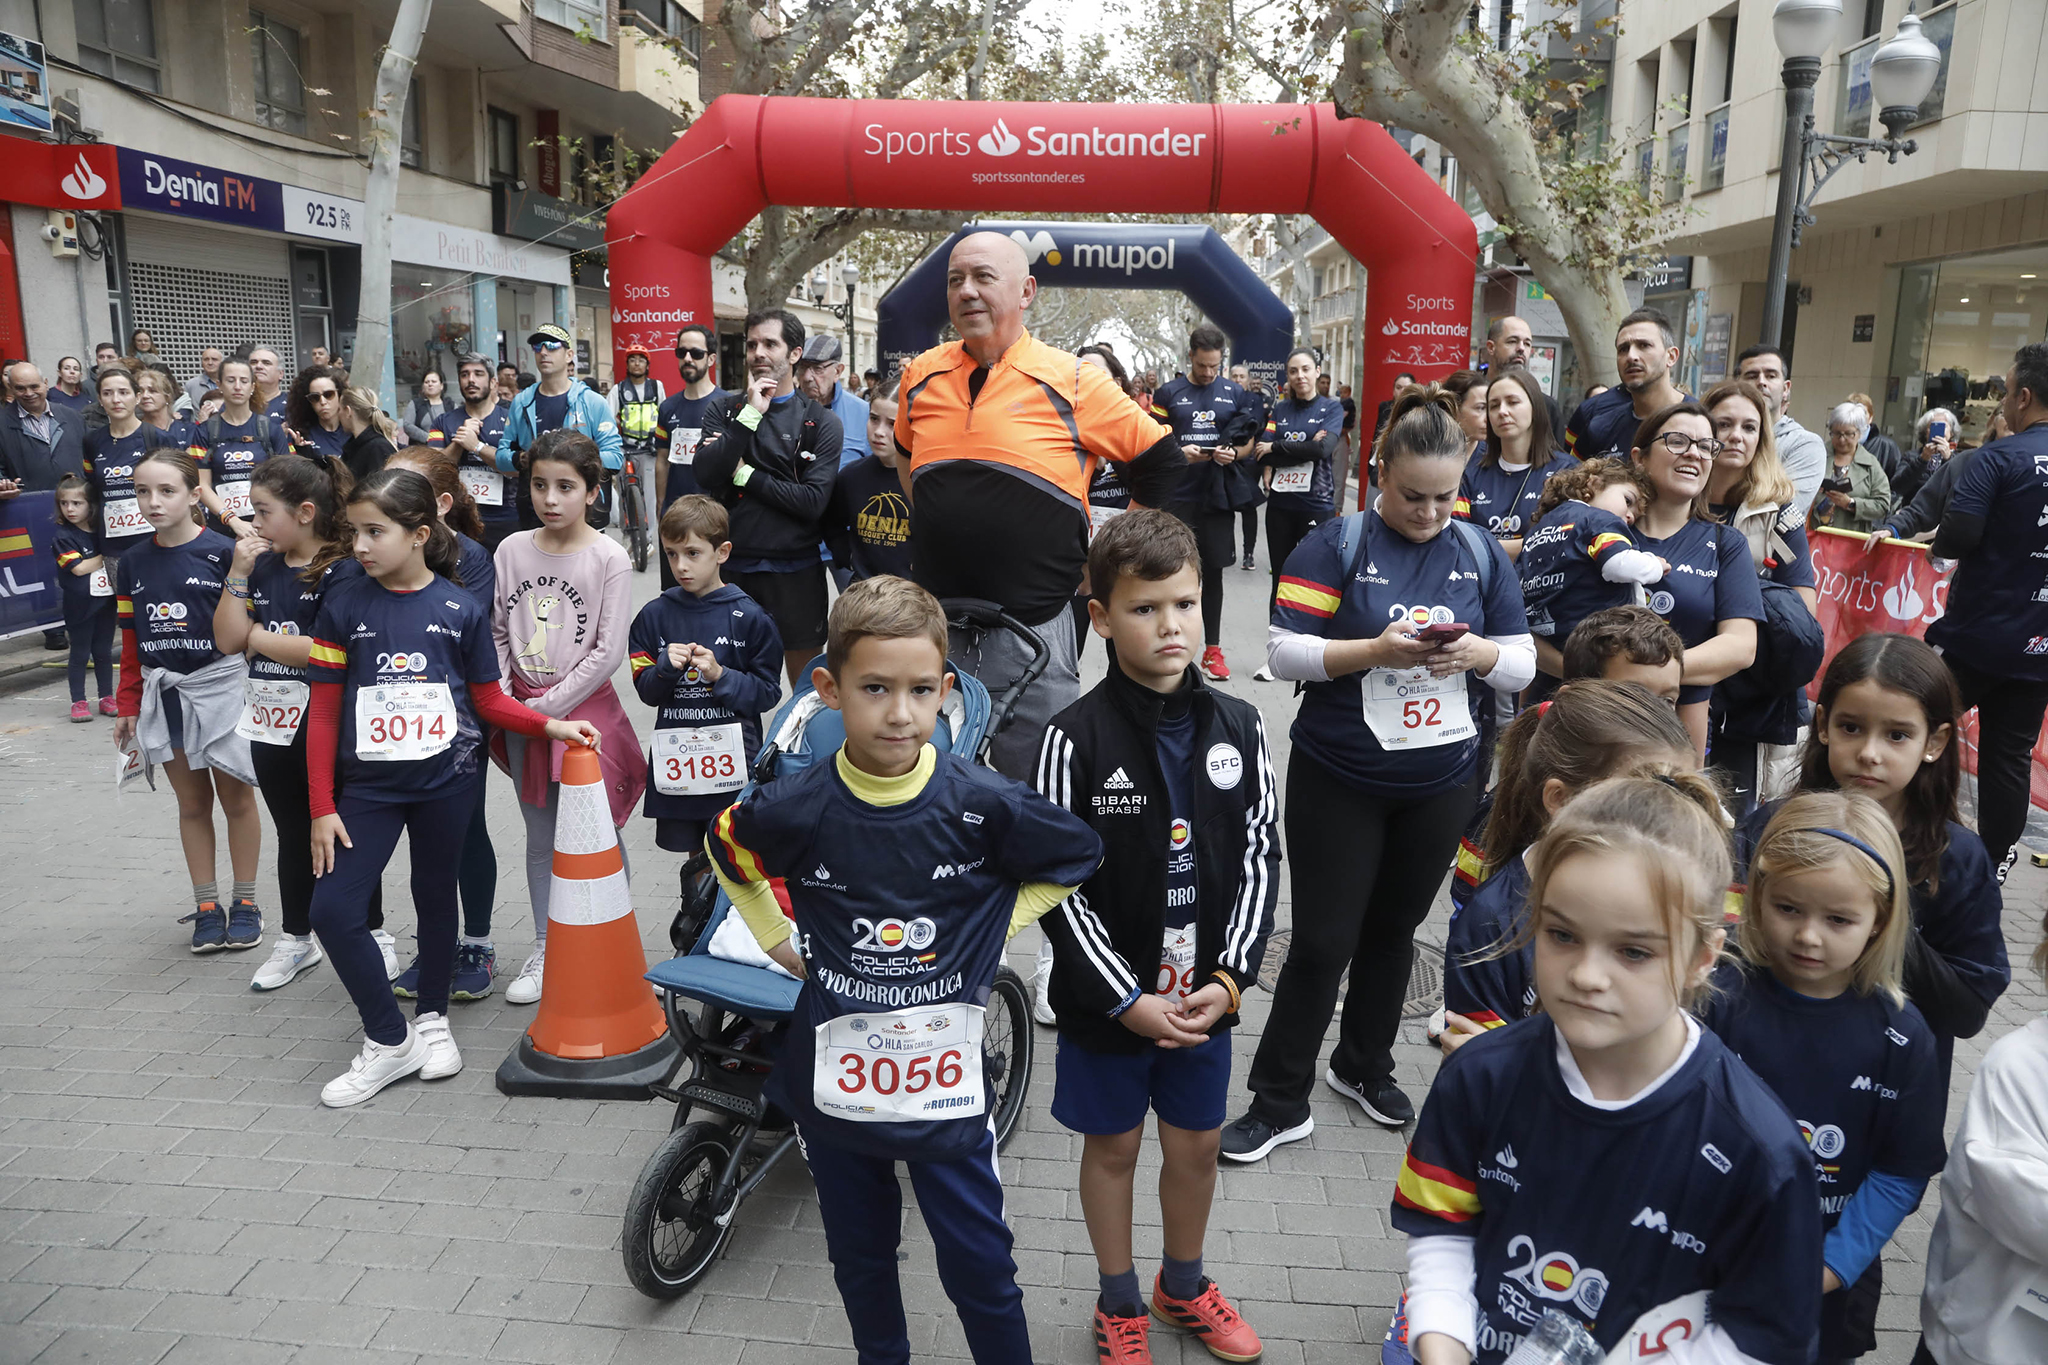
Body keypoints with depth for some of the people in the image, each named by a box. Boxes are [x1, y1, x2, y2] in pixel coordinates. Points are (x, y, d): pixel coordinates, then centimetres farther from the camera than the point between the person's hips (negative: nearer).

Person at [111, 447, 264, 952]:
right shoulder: (132, 563, 5)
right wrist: (128, 705, 11)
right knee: (192, 803, 12)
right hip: (164, 696, 5)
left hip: (221, 687, -4)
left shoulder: (223, 553, -11)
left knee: (236, 800, 7)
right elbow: (130, 641, 11)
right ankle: (206, 906, 22)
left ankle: (245, 904, 20)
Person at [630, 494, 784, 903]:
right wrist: (667, 667, -13)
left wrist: (720, 675, -17)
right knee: (696, 854, 15)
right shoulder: (655, 616, 3)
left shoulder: (749, 617, -5)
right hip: (677, 759, 3)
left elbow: (767, 693, -4)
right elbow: (646, 691, 7)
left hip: (734, 757, -3)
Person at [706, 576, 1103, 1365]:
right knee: (859, 1255, 22)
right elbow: (727, 850, 10)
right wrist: (781, 942, 4)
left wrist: (985, 936, -3)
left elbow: (1078, 859, 1)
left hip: (943, 1081, -2)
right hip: (834, 1081, 2)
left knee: (979, 1265, 9)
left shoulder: (984, 805, -17)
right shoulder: (794, 810, -14)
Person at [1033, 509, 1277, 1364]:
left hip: (1206, 995, 3)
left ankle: (1184, 1286, 45)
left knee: (1197, 1142, 19)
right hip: (1107, 999, -3)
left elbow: (1260, 858, 0)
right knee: (1113, 1145, 15)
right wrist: (1128, 999, -16)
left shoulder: (1237, 728, -5)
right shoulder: (1076, 738, -16)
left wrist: (1230, 978, -9)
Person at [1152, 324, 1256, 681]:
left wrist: (1234, 453, -10)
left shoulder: (1235, 394, 8)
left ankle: (1213, 649, 15)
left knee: (1213, 571, 7)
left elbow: (1250, 442, 11)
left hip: (1218, 497, 1)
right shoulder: (1168, 393, 3)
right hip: (1177, 495, -1)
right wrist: (1179, 452, -16)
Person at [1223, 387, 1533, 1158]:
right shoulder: (1336, 546, -8)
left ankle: (1365, 1068, 39)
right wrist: (1374, 650, -26)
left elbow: (1523, 664, 5)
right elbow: (1284, 652, -13)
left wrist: (1480, 654, -16)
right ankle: (1279, 1103, 16)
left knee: (1394, 929, 17)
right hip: (1338, 782, -4)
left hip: (1441, 784, 4)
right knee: (1322, 942, 1)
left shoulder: (1482, 554, 5)